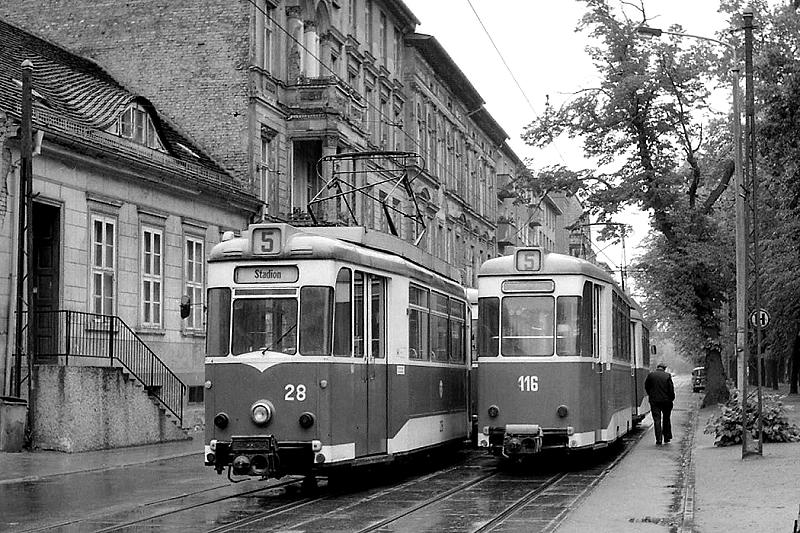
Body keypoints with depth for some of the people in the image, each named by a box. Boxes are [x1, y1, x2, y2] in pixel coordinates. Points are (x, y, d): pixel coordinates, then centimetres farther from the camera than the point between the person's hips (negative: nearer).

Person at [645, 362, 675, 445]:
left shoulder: (650, 375, -2)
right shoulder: (667, 376, -5)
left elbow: (646, 387, 5)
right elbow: (671, 389, -6)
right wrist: (671, 398, 6)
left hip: (654, 401, 0)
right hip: (666, 401, 0)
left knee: (657, 420, 2)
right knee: (666, 419, 16)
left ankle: (658, 440, -3)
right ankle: (667, 438, 19)